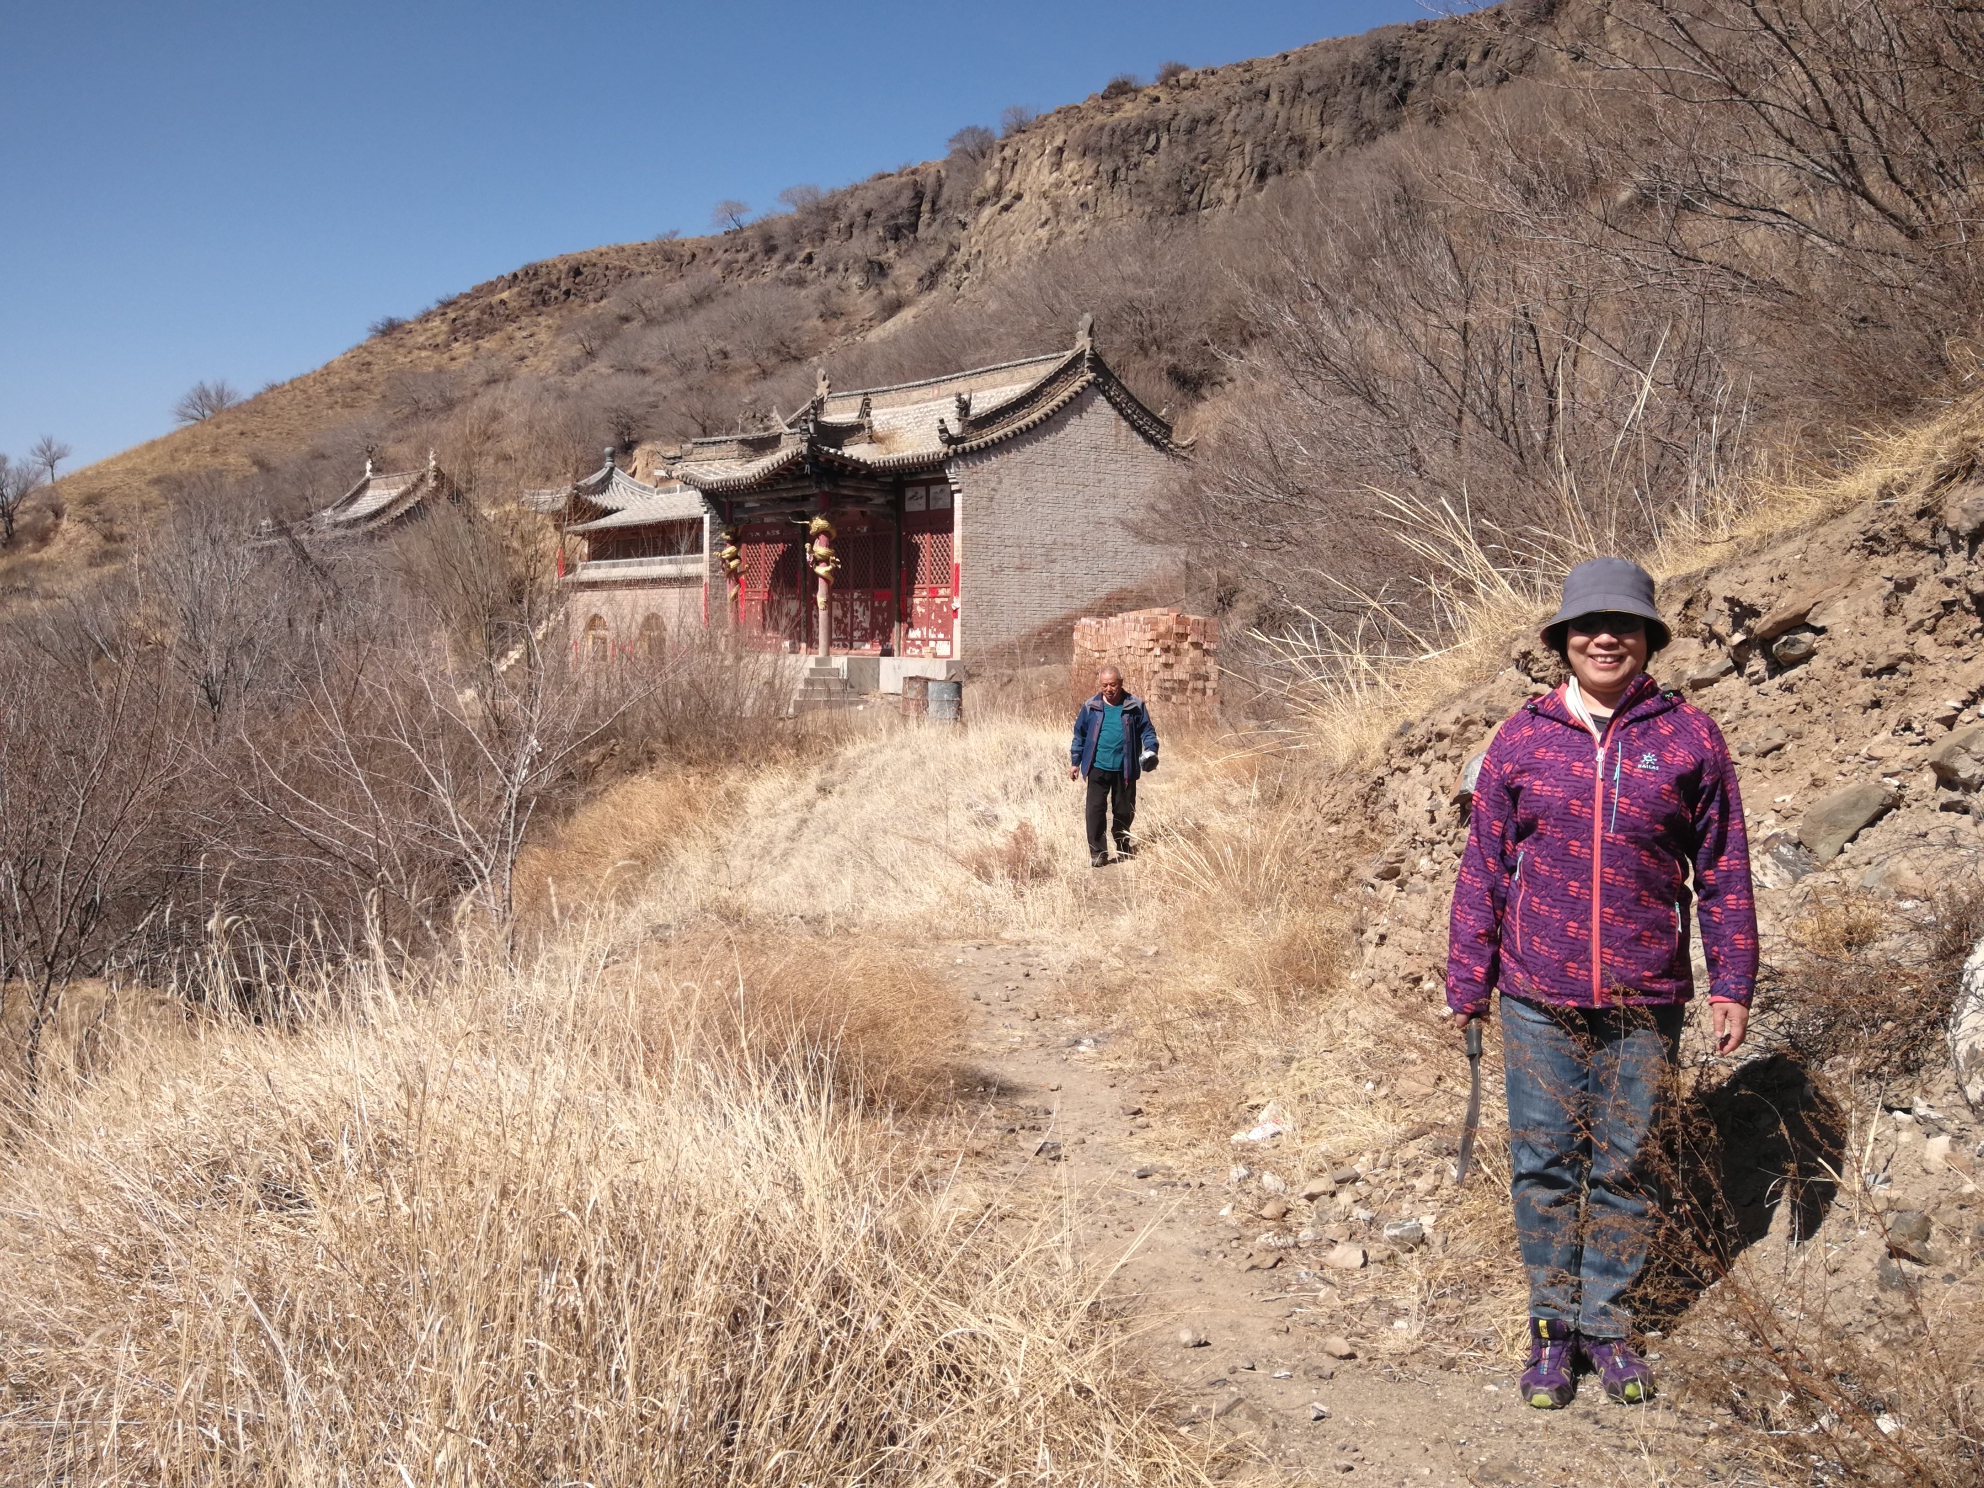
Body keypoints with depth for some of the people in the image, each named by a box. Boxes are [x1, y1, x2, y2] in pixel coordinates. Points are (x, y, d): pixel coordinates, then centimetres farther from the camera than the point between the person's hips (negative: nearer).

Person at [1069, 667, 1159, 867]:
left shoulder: (1135, 706, -1)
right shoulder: (1091, 707, 1)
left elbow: (1147, 730, 4)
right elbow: (1080, 735, 8)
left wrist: (1151, 749, -14)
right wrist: (1075, 762, 6)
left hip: (1125, 768, 1)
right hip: (1098, 767, -1)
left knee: (1124, 810, 12)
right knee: (1095, 809, -8)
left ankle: (1123, 846, 33)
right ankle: (1097, 852, -1)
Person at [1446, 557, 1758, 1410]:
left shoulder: (1689, 736, 1)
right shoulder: (1522, 738, 1)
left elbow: (1724, 868, 5)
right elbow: (1483, 868, 5)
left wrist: (1733, 983, 3)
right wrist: (1468, 982, 5)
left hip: (1645, 1002, 0)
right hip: (1539, 998, 0)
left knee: (1624, 1167, 10)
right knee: (1544, 1164, 7)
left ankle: (1605, 1324, 27)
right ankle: (1552, 1327, 23)